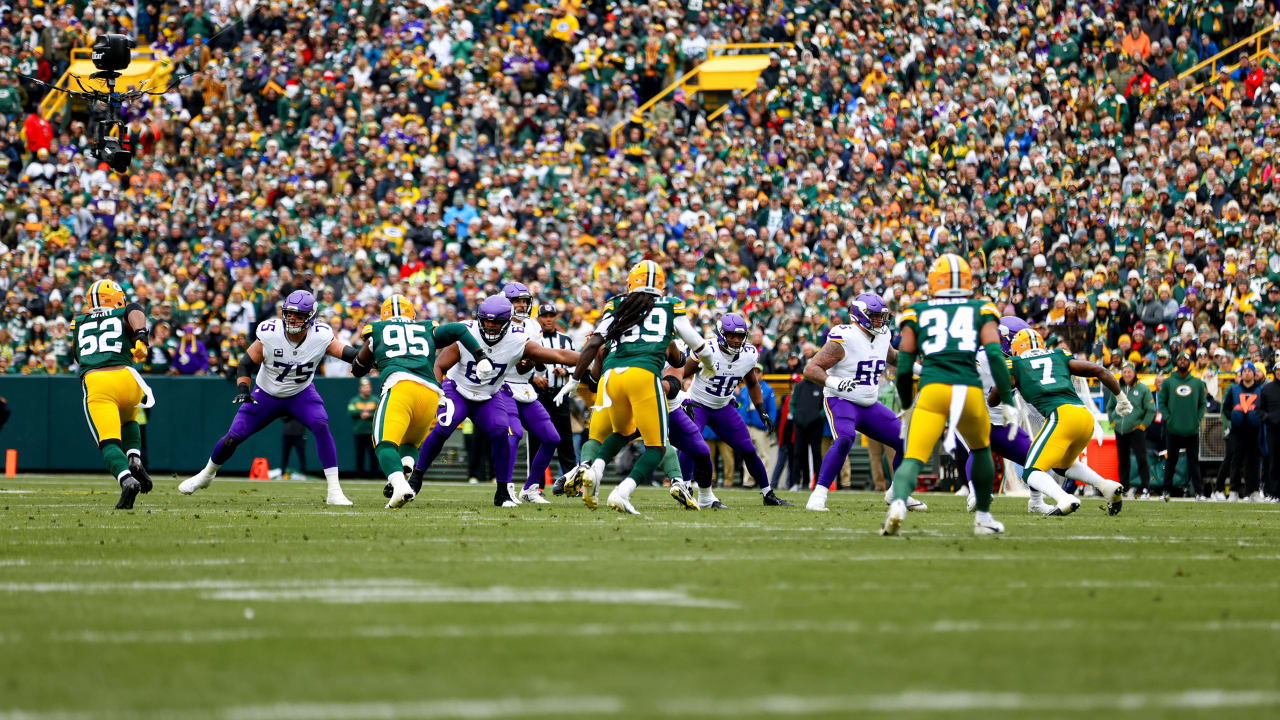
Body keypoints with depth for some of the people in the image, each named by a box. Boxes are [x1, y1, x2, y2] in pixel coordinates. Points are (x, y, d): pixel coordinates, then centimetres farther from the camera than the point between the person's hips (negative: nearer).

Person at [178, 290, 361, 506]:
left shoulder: (321, 337, -23)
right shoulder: (269, 334, -24)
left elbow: (349, 353, -19)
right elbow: (246, 364, -14)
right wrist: (242, 389, -29)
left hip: (301, 394, 0)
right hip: (266, 394, 0)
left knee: (321, 427, -28)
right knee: (233, 437, -3)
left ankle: (334, 491, -24)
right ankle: (206, 475, 29)